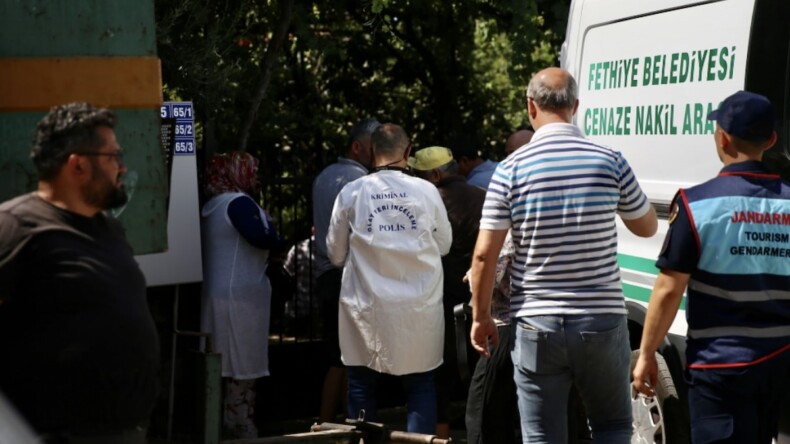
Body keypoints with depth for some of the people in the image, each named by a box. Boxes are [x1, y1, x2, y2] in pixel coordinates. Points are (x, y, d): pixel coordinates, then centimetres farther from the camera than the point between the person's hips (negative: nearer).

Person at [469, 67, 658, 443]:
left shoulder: (512, 169, -6)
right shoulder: (609, 161, -3)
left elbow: (485, 253, -7)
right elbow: (647, 227, 12)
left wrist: (481, 316, 5)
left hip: (537, 325, -1)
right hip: (602, 321, 1)